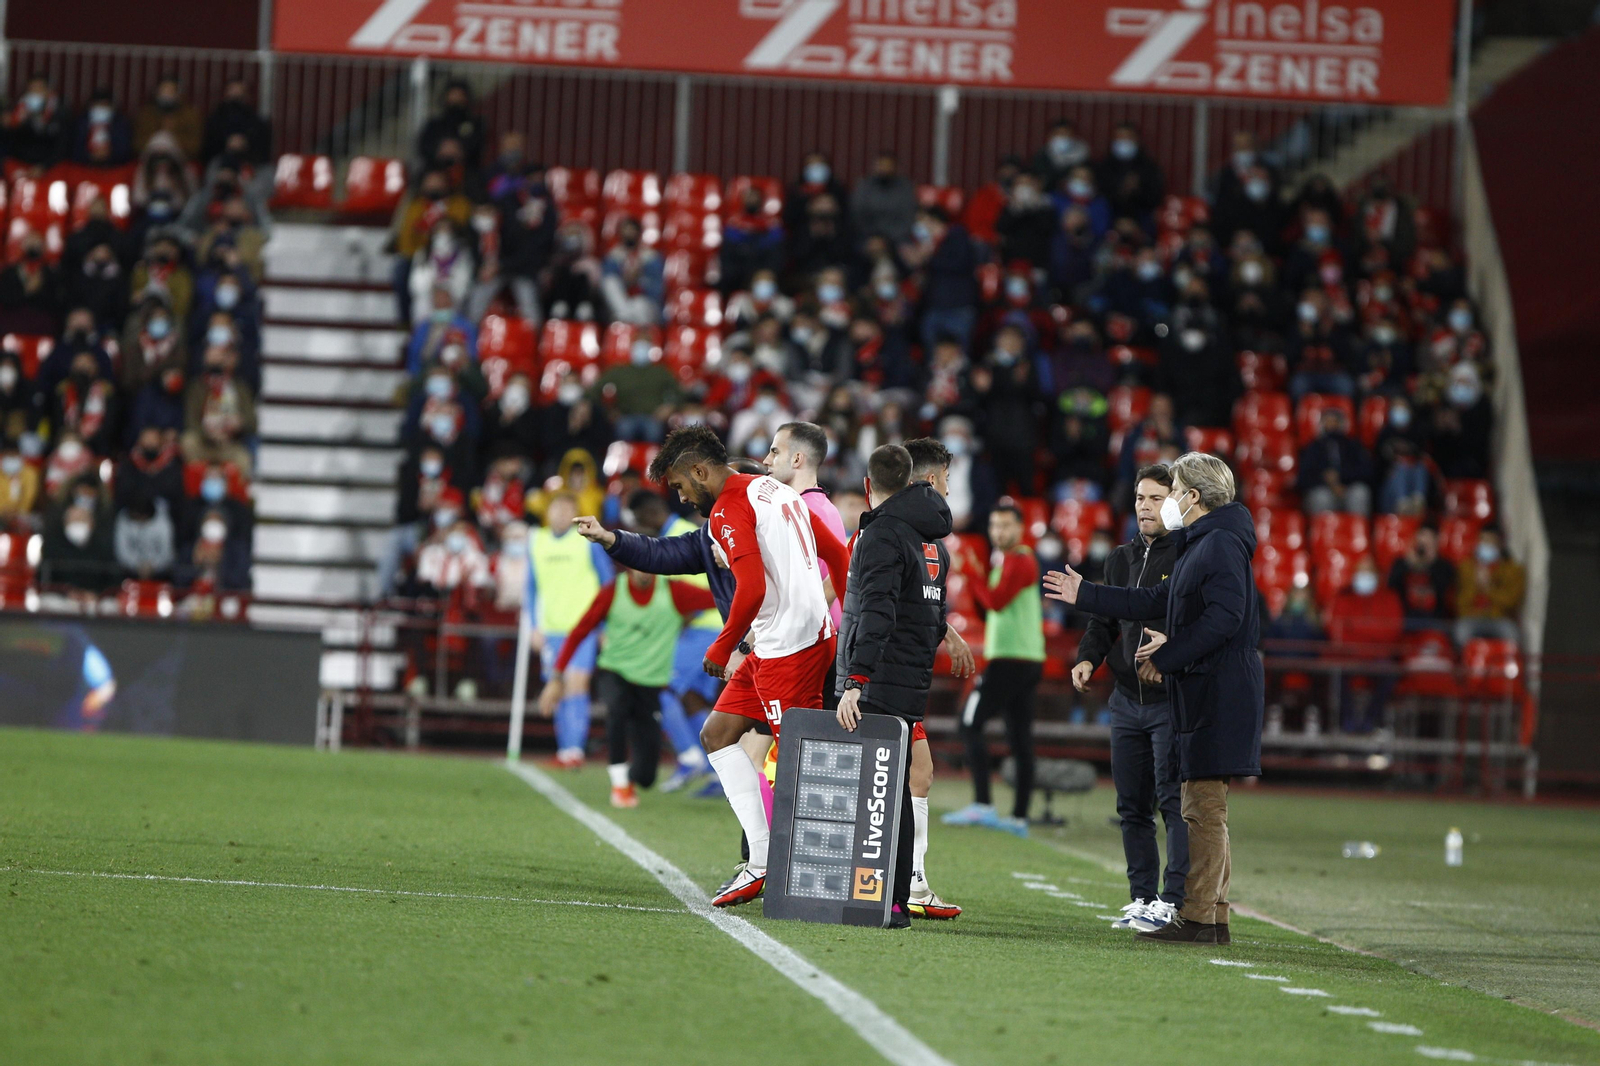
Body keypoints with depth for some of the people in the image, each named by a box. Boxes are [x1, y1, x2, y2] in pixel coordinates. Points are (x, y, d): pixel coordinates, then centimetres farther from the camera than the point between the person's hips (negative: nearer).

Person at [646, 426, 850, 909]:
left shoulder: (728, 510, -11)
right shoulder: (776, 491, 18)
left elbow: (752, 589, -22)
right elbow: (840, 557, 20)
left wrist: (722, 649, -10)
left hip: (787, 647, -10)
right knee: (718, 733, 12)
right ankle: (762, 861, 6)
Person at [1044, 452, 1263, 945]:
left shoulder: (1221, 544, -13)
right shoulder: (1201, 544, 20)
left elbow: (1224, 617, -23)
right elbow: (1159, 599, 29)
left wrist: (1171, 651, -17)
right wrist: (1084, 595, 33)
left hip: (1219, 694, -11)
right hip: (1203, 694, 11)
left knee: (1203, 808, -10)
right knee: (1205, 810, 12)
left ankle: (1197, 917, -10)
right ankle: (1214, 916, 14)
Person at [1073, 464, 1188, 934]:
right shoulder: (1121, 559, 16)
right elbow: (1104, 622, 21)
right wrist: (1088, 658, 2)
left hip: (1172, 698, -7)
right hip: (1127, 698, 7)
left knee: (1173, 799, -11)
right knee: (1132, 805, 9)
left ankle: (1174, 901, -12)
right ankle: (1142, 898, 16)